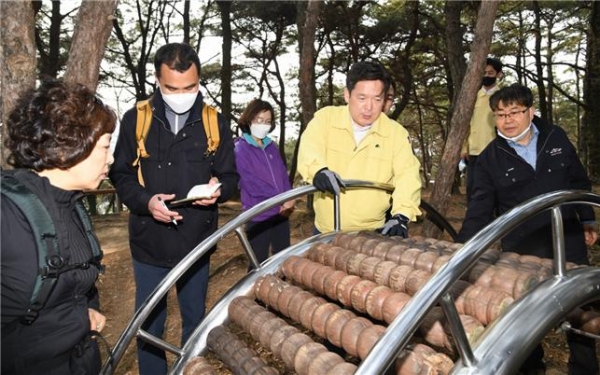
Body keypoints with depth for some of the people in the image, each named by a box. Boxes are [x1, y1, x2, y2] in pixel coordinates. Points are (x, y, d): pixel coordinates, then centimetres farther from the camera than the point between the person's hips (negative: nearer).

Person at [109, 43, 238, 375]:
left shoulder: (215, 122, 0)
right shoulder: (135, 119, -5)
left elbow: (230, 175, 4)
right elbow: (121, 174, 0)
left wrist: (218, 189, -19)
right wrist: (146, 201, -19)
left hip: (197, 241, 2)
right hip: (149, 242, -1)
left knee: (195, 321, 18)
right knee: (149, 325, 12)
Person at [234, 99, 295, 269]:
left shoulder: (271, 146, 12)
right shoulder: (240, 148, -8)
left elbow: (283, 173, 11)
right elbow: (251, 184, -15)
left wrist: (288, 199, -7)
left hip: (281, 212, 6)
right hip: (259, 215, -6)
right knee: (259, 263, 5)